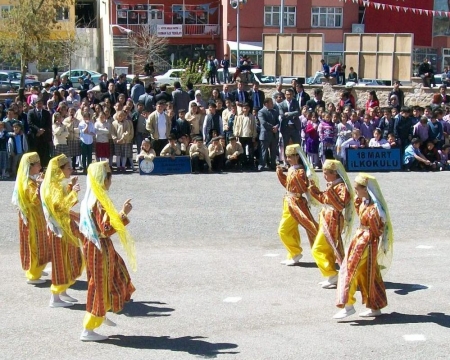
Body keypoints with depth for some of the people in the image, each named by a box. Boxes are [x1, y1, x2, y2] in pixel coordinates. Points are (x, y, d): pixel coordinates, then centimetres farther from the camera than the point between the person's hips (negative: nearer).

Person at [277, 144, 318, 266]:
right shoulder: (291, 169, 9)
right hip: (289, 202, 10)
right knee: (292, 231, 15)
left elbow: (305, 189, -26)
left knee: (283, 230, -7)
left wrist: (298, 178, -36)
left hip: (295, 204, -10)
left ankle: (296, 253, 4)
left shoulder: (300, 171, -18)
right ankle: (293, 255, 24)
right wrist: (280, 173, 12)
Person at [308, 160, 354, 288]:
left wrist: (330, 191, -37)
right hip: (326, 219, 10)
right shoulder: (331, 185, 11)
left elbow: (340, 205, -30)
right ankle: (331, 277, 22)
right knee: (327, 250, 15)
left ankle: (332, 276, -6)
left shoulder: (342, 187, -18)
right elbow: (324, 199, 23)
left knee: (318, 249, -9)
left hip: (332, 221, -10)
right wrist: (314, 188, 17)